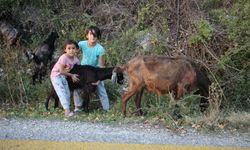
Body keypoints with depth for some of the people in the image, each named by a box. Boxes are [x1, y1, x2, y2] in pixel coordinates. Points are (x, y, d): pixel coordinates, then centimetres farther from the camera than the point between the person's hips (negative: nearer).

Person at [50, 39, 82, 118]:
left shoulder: (75, 59, -8)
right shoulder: (64, 58, -28)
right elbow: (62, 71, -23)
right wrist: (72, 75, -15)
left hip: (64, 76, 7)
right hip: (56, 75, -7)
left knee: (67, 93, 9)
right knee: (62, 93, -16)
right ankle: (67, 111, -23)